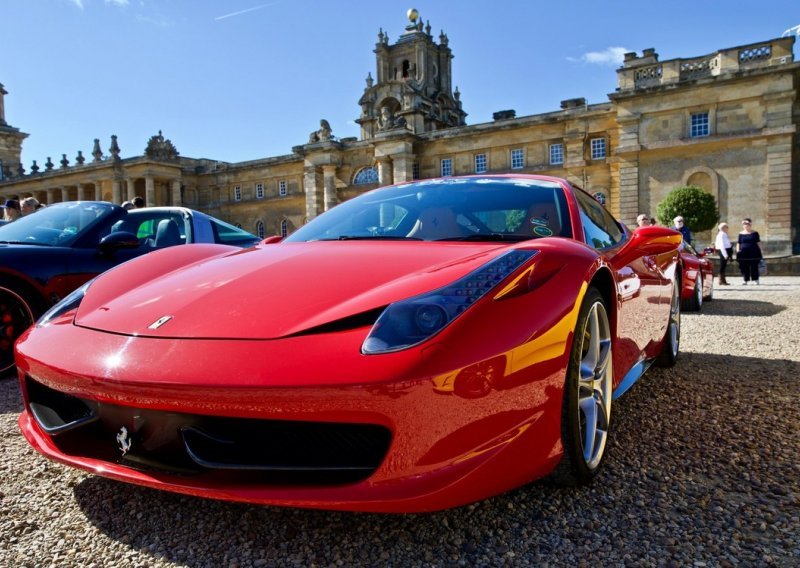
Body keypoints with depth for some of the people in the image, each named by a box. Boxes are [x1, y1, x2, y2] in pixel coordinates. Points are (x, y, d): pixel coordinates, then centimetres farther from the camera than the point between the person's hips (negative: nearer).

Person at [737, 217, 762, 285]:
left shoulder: (755, 233, 7)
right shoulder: (741, 234, 8)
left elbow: (758, 243, 8)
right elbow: (738, 243, 9)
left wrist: (760, 251, 4)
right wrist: (738, 250, -3)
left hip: (753, 253, -1)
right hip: (743, 253, 1)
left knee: (754, 267, -2)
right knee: (744, 267, 1)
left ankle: (756, 280, 4)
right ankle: (746, 280, 7)